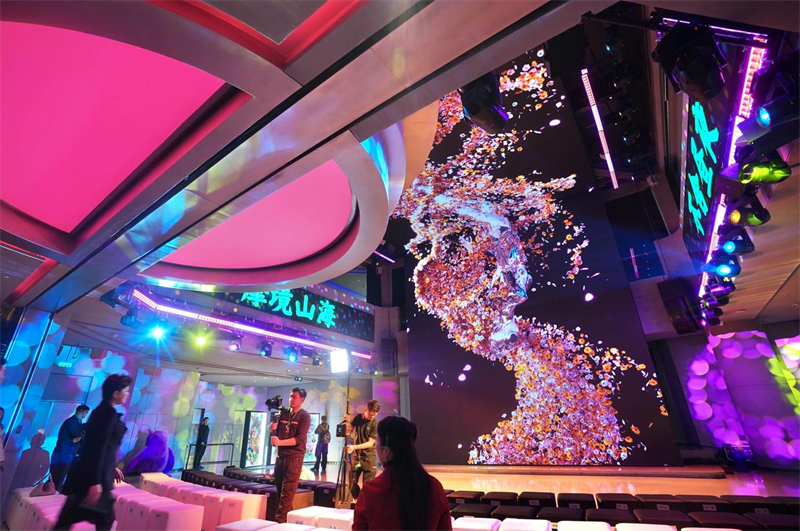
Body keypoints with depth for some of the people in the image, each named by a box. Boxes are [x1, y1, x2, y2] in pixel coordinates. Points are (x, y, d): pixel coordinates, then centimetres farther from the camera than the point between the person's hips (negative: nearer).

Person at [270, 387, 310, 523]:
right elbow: (277, 434, 15)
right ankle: (286, 516, 22)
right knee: (280, 490, 10)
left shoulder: (304, 416, -6)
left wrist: (279, 442, -23)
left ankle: (280, 520, 0)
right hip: (281, 456, 6)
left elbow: (300, 439, -15)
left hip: (294, 457, -6)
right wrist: (273, 429, -7)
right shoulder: (283, 413, 10)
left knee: (287, 492, -5)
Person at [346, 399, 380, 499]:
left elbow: (370, 443, -16)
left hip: (369, 457, -3)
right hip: (356, 455, 4)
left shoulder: (375, 424, -13)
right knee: (352, 483, 9)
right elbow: (350, 432, 11)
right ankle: (357, 500, 32)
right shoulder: (358, 417, -1)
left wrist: (354, 447, -26)